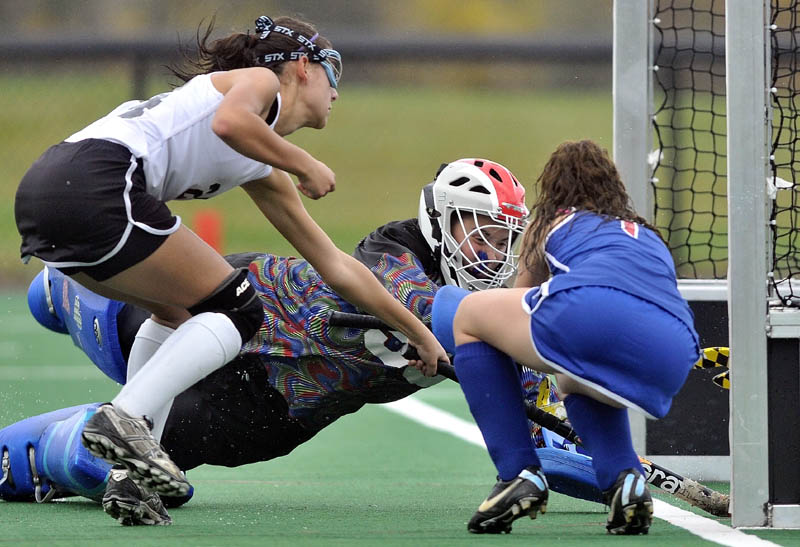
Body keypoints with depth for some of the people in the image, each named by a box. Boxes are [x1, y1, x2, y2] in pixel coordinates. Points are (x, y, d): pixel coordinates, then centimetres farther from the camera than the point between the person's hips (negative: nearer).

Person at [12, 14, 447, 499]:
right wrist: (306, 165, -2)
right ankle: (125, 418, -16)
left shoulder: (264, 175, 31)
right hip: (95, 182, -10)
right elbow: (230, 121, -17)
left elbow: (335, 267, 37)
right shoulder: (261, 80, 10)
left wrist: (419, 333, 42)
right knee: (239, 312, 0)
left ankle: (133, 475, 14)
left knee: (178, 311, 28)